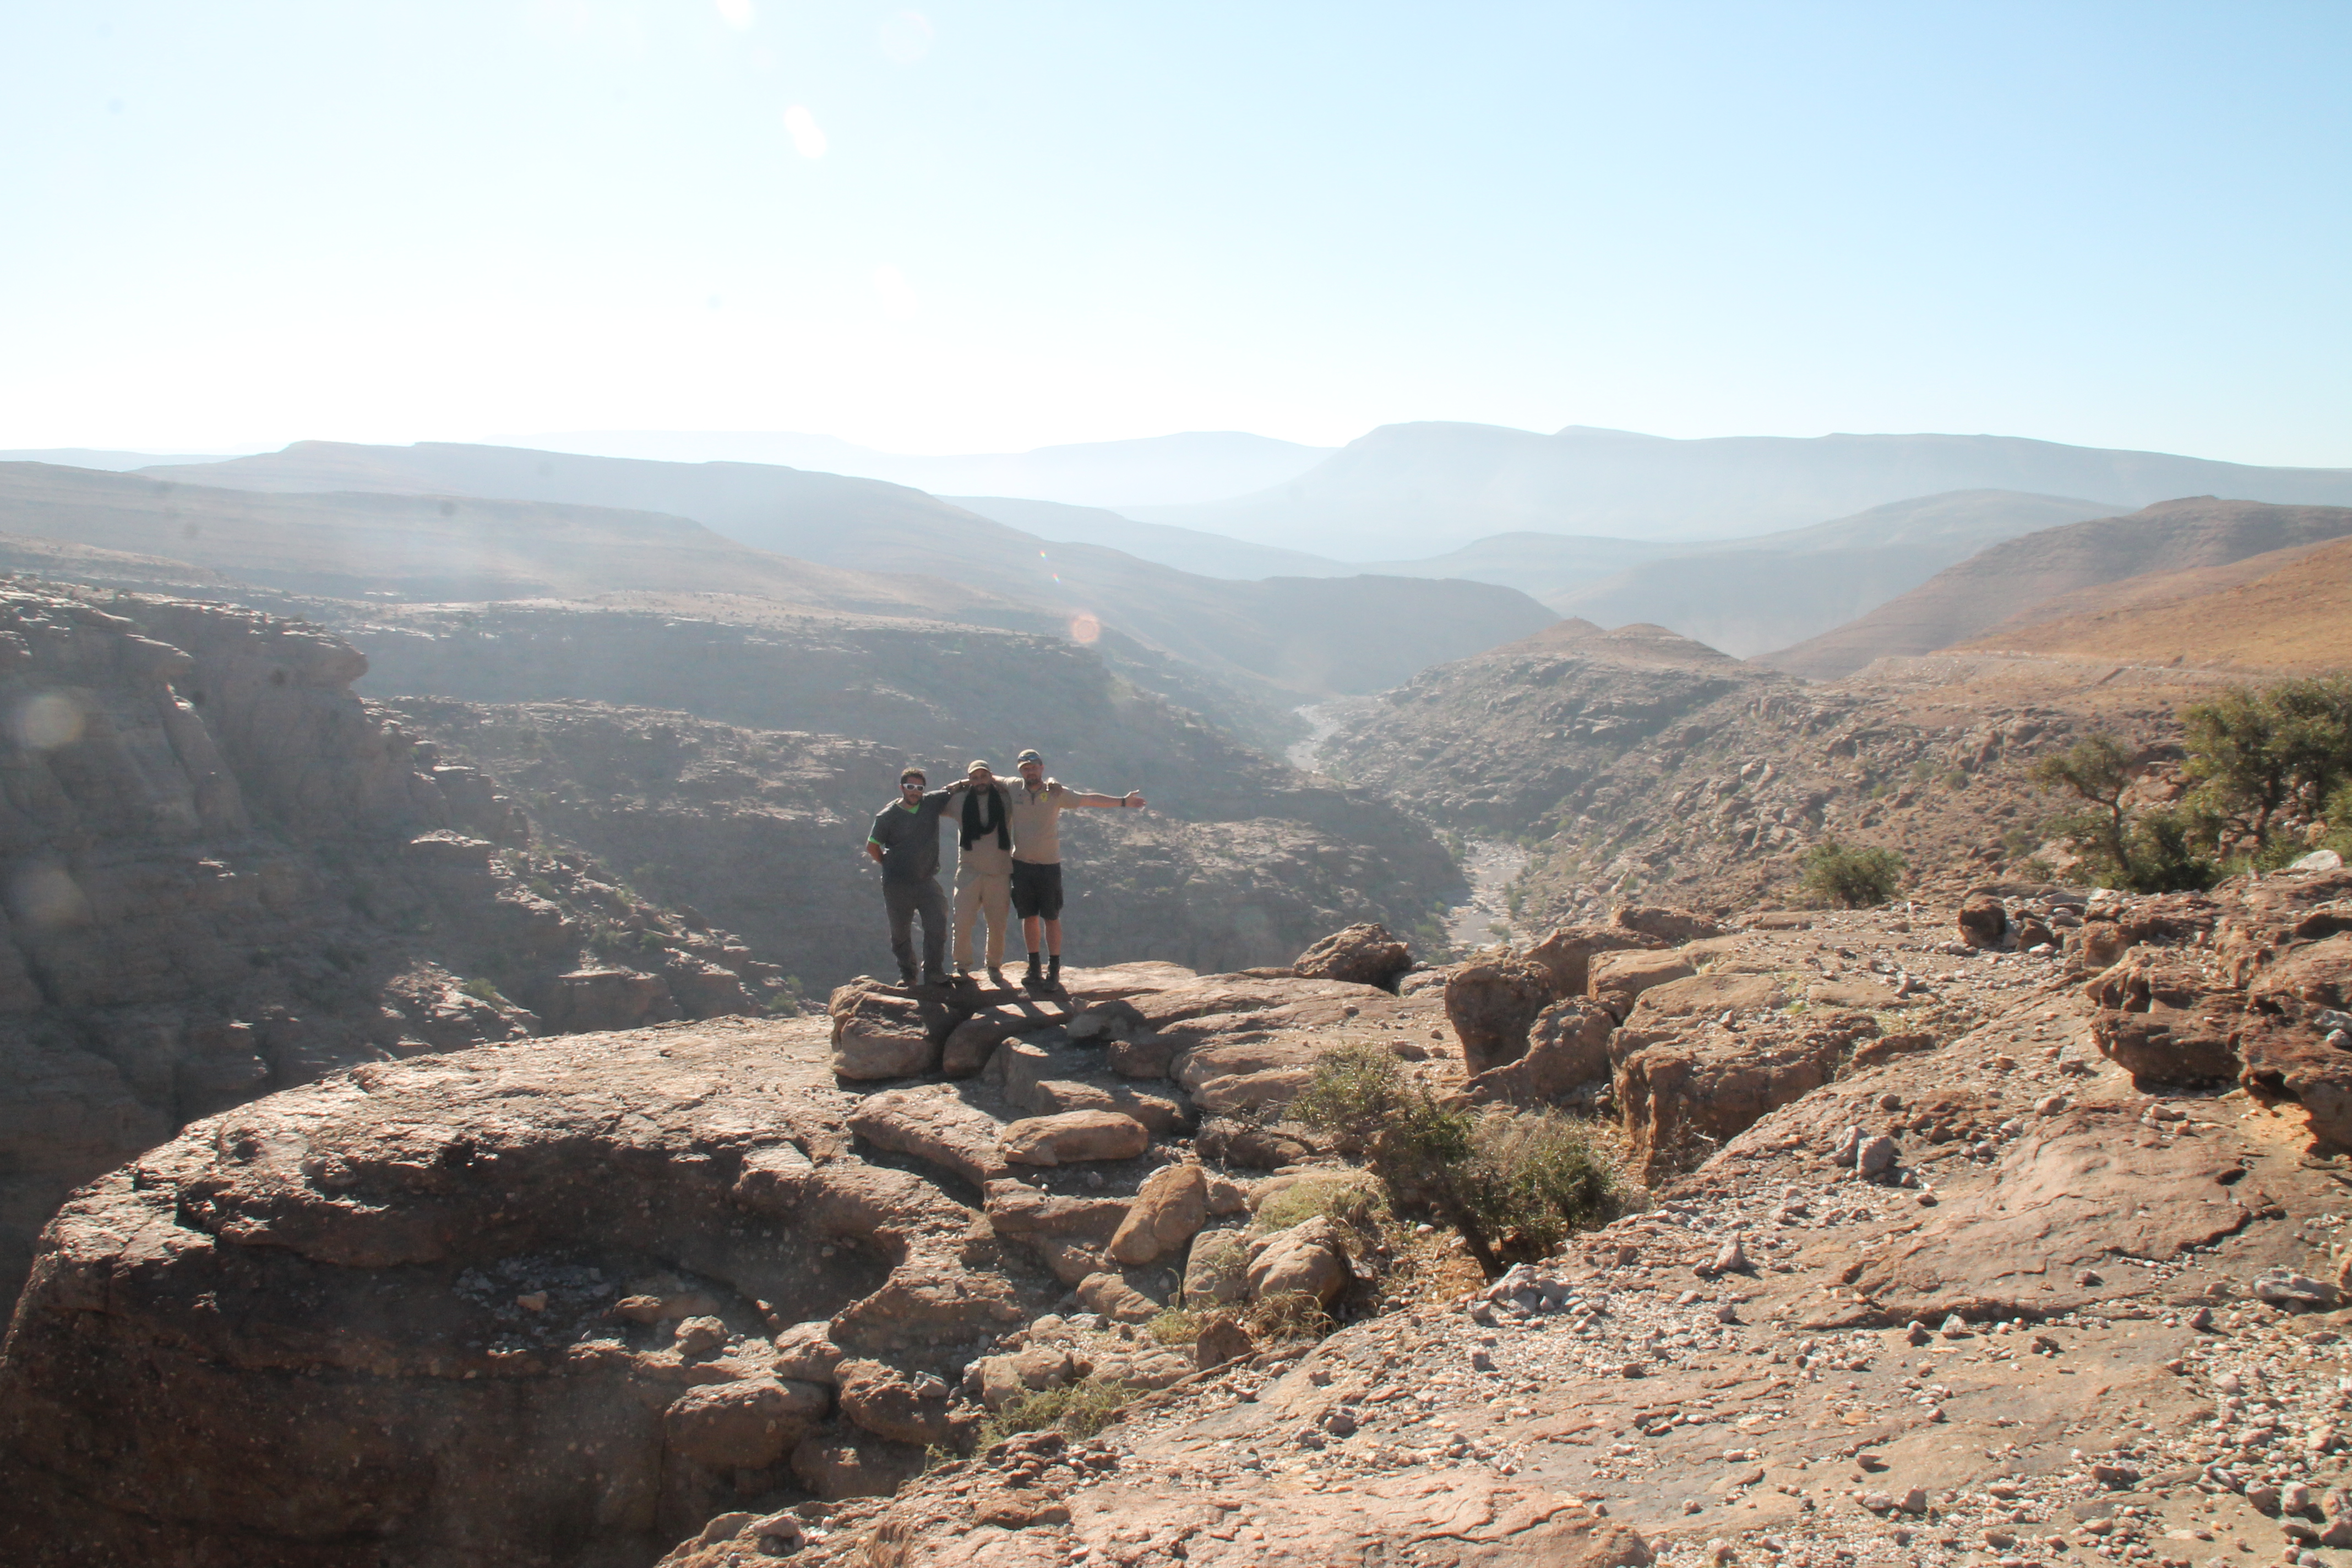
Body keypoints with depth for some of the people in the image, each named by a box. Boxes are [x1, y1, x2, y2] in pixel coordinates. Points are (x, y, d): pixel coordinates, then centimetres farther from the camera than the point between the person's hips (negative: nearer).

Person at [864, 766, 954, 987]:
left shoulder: (933, 803, 3)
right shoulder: (887, 816, -4)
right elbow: (872, 846, 4)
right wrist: (889, 866, 7)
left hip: (927, 880, 2)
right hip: (897, 885, -2)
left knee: (937, 927, -9)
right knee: (900, 932, 8)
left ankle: (932, 976, 1)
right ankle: (906, 974, 26)